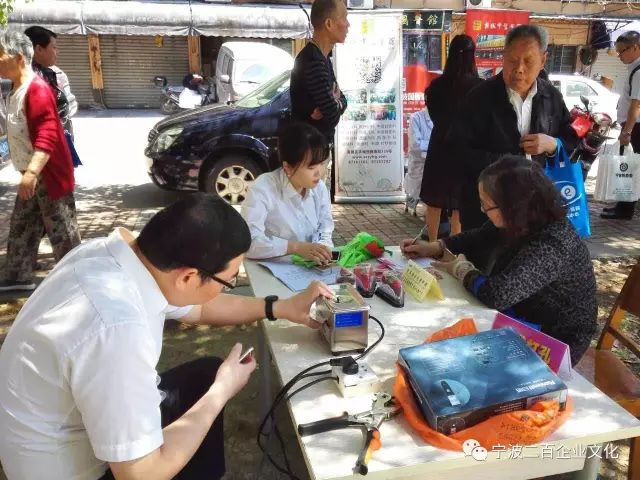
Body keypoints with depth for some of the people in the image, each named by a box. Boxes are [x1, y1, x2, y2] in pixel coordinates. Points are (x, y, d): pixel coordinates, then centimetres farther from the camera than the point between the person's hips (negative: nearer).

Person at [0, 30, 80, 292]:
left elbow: (47, 136, -28)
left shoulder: (37, 89, -20)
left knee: (61, 230, 0)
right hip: (32, 174, 10)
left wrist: (32, 172, -37)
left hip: (49, 174, -10)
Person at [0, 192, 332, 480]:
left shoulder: (117, 251, -12)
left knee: (207, 373, 13)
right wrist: (222, 390, -17)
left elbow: (193, 308, 7)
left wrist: (280, 308, 3)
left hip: (71, 420, 7)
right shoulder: (118, 330, -37)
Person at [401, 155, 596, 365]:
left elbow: (494, 295, -38)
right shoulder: (522, 221, -10)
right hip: (520, 312, 7)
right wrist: (434, 247, -1)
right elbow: (480, 237, 8)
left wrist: (462, 269, -19)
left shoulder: (551, 247, -35)